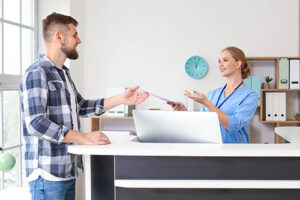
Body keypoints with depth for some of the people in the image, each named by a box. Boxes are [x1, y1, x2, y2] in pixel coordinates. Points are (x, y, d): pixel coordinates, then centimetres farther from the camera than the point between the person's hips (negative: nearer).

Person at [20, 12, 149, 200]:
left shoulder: (63, 72, 16)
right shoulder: (37, 73, -14)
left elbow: (81, 107, 22)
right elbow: (36, 124, -22)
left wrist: (120, 99, 15)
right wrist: (84, 137, -25)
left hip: (68, 171, 9)